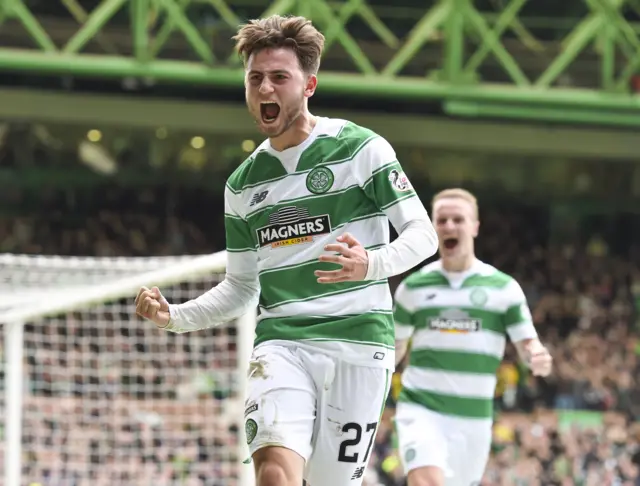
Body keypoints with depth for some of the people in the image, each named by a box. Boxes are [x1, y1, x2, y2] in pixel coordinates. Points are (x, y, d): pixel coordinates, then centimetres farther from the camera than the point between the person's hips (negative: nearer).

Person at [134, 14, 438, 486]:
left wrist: (371, 265, -23)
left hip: (357, 341, -2)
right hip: (280, 342, 2)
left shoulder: (362, 148, 0)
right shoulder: (243, 184, 16)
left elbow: (422, 233, -2)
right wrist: (174, 316, 5)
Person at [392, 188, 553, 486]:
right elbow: (395, 347, 15)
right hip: (420, 409, -2)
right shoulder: (414, 286, 5)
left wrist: (538, 358, -22)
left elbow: (527, 344, 1)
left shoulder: (503, 287, 3)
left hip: (474, 416, 2)